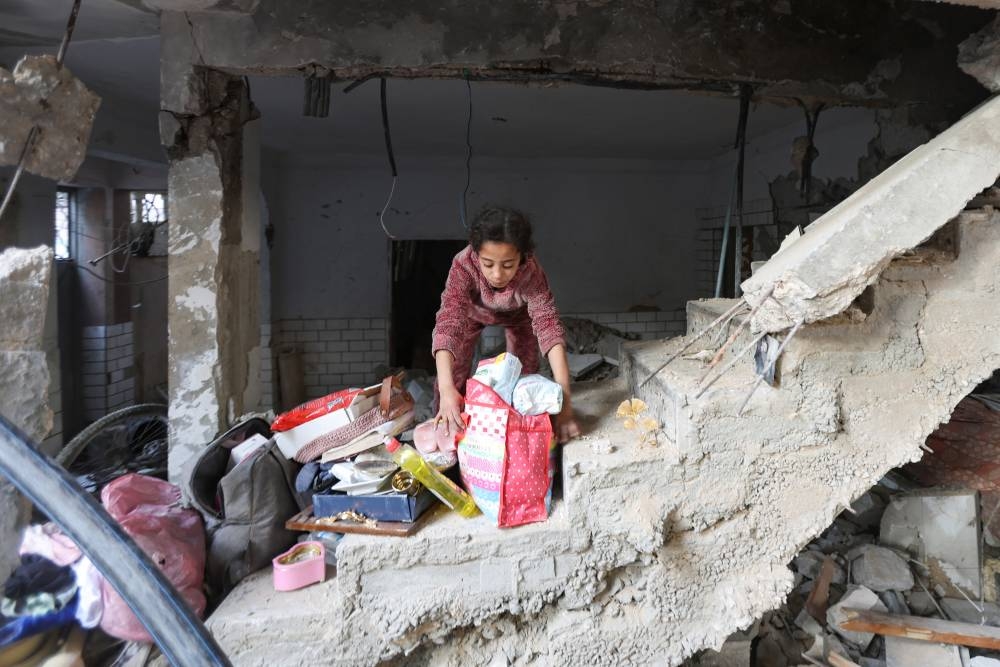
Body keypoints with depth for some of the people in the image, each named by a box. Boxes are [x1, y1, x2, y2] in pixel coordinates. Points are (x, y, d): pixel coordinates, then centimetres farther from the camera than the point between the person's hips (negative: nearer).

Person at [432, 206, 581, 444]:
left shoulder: (531, 272, -42)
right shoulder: (463, 266, -44)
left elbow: (548, 325, -48)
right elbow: (449, 323, -51)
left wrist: (563, 398, -58)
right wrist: (446, 389, -65)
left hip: (518, 314, 0)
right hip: (473, 310, 0)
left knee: (524, 372, -4)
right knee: (453, 371, -3)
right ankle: (444, 428, 18)